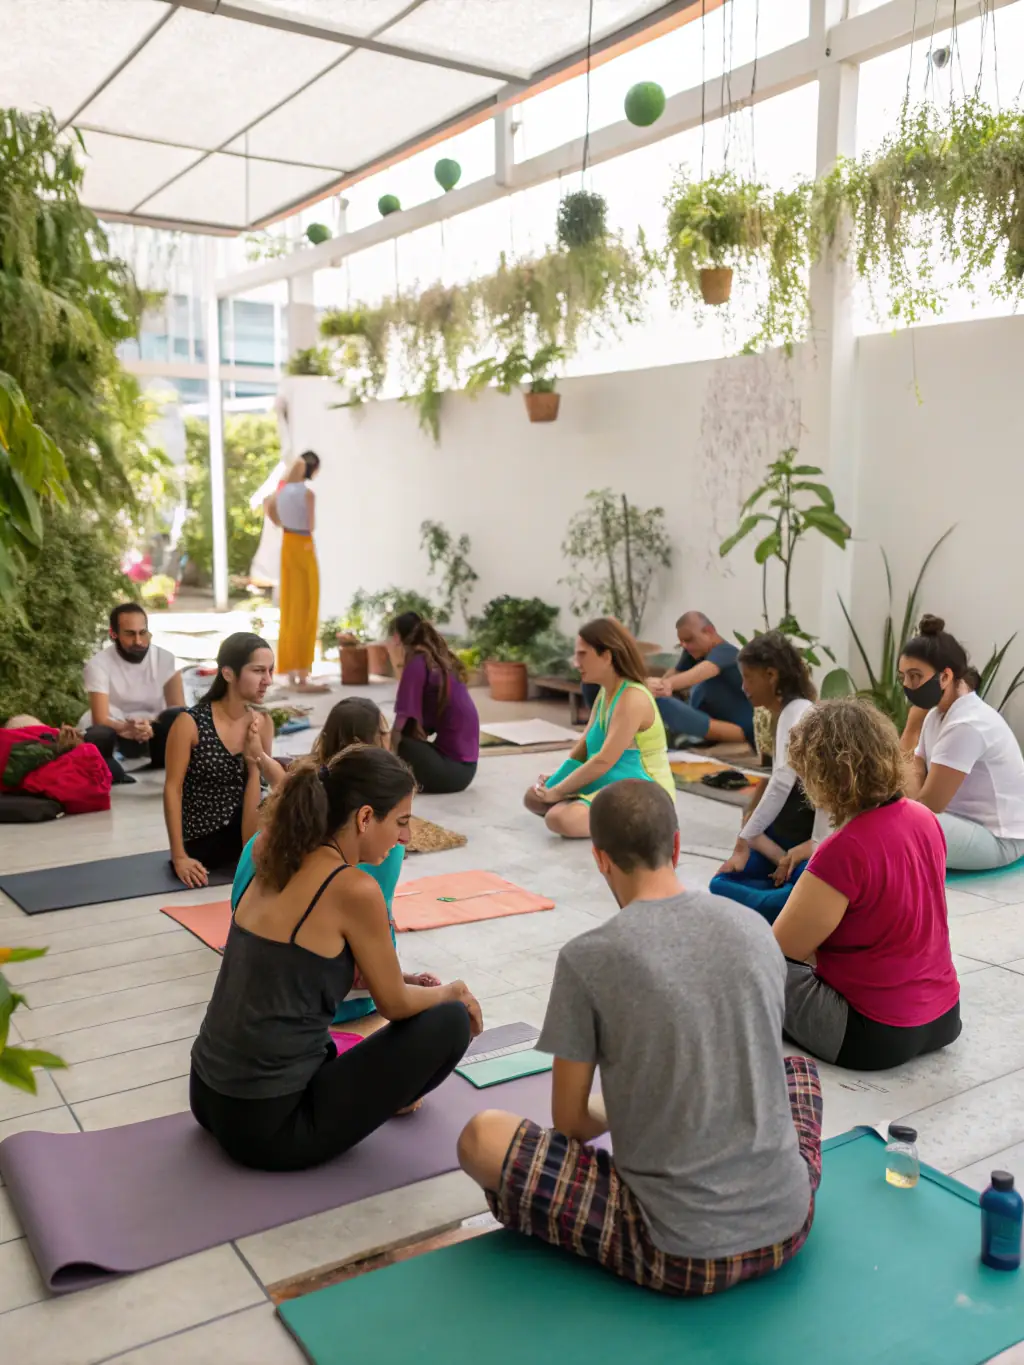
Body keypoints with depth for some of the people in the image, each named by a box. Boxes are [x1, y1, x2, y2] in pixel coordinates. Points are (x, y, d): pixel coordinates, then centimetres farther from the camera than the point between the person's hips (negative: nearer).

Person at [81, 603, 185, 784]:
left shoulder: (164, 658, -11)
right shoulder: (98, 664, -17)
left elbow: (179, 708, -17)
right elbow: (101, 719, -24)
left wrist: (150, 726, -38)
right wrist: (127, 729, -48)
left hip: (152, 730, 2)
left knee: (178, 716, -32)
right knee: (96, 737, -38)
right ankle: (116, 777, -11)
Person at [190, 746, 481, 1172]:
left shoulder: (280, 864, 4)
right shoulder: (354, 889, -19)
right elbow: (395, 1005, -6)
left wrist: (404, 982, 22)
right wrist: (451, 993, 14)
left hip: (209, 1098, 9)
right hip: (268, 1125, -8)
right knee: (449, 1022, 1)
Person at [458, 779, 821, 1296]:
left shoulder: (586, 957, -13)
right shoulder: (755, 928, 1)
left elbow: (569, 1123, -2)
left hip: (680, 1254, -4)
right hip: (788, 1225, 5)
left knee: (481, 1137, 5)